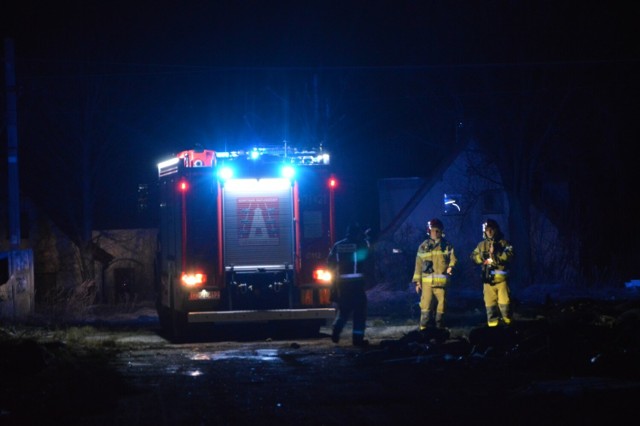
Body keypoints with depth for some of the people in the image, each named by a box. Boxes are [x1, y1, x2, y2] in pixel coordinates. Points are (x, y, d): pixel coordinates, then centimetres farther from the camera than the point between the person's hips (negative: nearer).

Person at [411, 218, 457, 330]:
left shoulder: (447, 245, 9)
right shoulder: (423, 246, 10)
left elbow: (453, 259, 5)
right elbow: (418, 265, 11)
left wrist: (451, 267, -19)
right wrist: (417, 281, 7)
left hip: (442, 281, 0)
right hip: (427, 281, 0)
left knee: (442, 304, 3)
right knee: (425, 305, -8)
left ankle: (440, 327, 12)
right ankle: (423, 327, -5)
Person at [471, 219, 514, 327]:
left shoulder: (503, 243, 3)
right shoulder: (482, 245, 15)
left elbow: (509, 255, -11)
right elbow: (474, 256, 8)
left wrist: (495, 254, -19)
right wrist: (484, 257, -10)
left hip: (501, 278, -3)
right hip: (488, 279, 3)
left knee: (504, 302, -8)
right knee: (490, 303, 3)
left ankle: (508, 324, 1)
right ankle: (492, 325, 8)